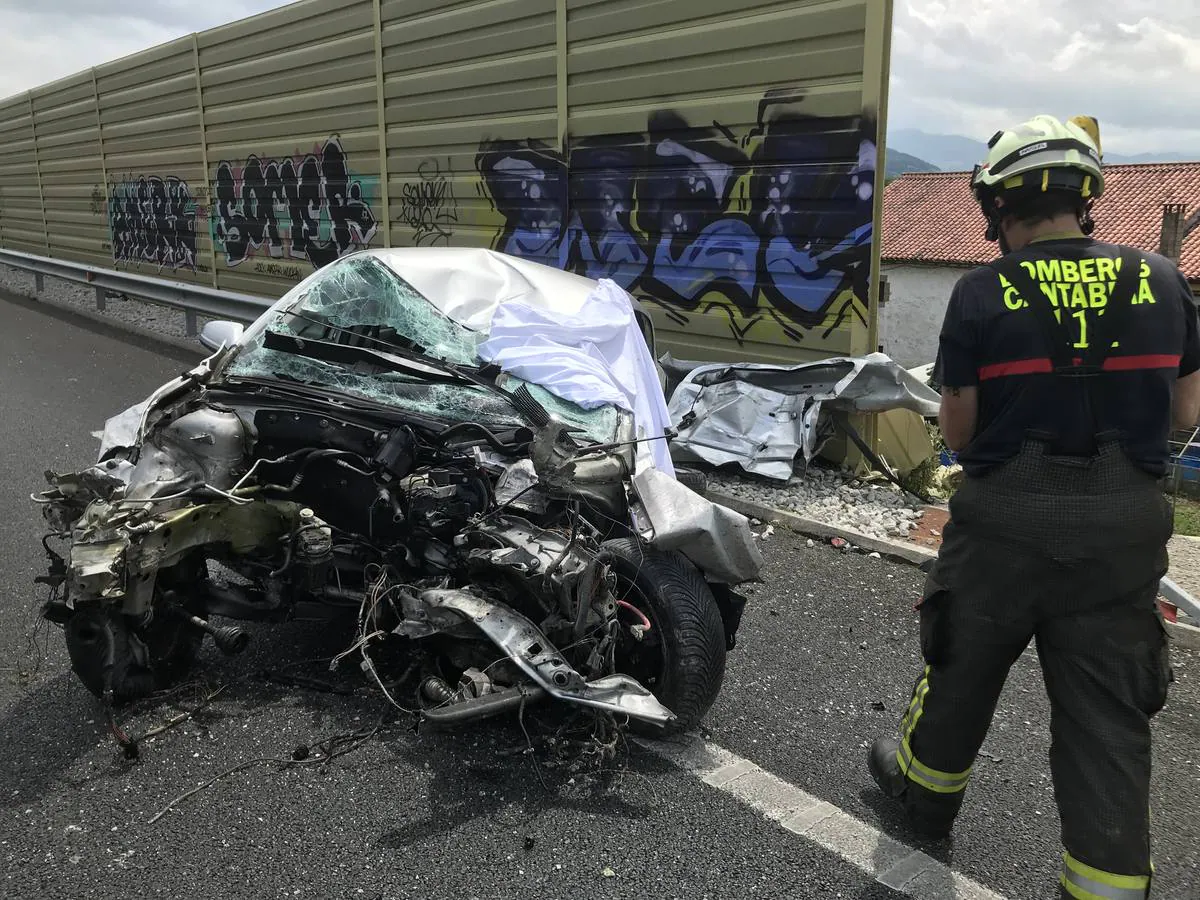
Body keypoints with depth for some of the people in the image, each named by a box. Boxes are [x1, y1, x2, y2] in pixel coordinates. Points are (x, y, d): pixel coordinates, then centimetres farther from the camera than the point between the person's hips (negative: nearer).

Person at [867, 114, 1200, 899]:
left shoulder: (982, 294, -10)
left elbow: (959, 433, -5)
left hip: (1006, 519, -2)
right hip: (1126, 525, 2)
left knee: (964, 669, 19)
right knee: (1108, 714, 10)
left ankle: (924, 789, 42)